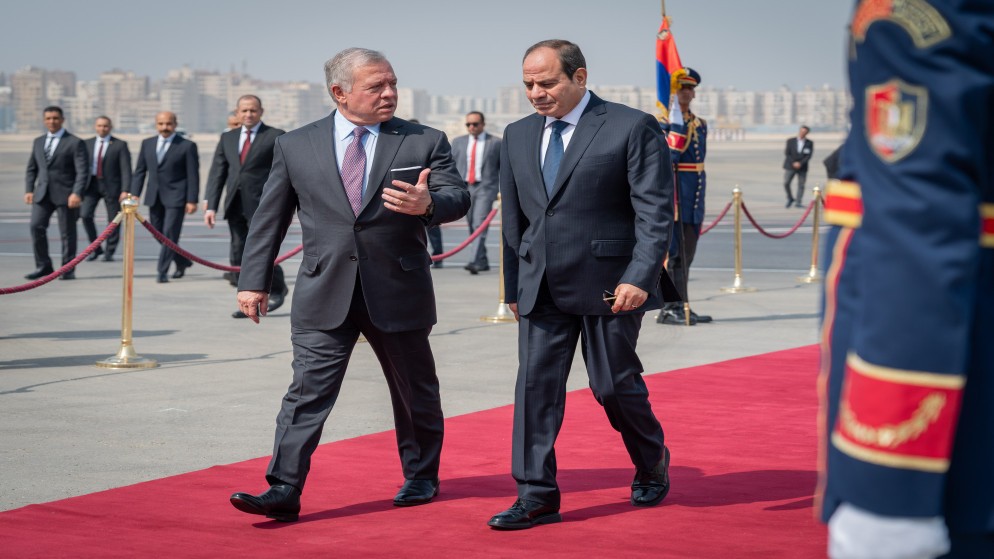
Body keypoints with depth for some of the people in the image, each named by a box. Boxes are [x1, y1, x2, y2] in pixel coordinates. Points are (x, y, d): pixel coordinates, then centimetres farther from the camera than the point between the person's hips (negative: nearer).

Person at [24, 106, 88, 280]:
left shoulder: (75, 143, -3)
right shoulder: (38, 142, 14)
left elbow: (82, 171, -9)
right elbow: (31, 168, 17)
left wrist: (77, 193, -20)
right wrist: (29, 190, 5)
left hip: (65, 194, -4)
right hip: (42, 193, 4)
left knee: (67, 232, 1)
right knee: (36, 226, -7)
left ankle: (68, 270, 10)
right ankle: (43, 266, 3)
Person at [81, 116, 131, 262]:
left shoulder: (120, 145, -1)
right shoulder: (87, 144, 10)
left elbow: (126, 169, -6)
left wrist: (125, 191, -15)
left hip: (111, 186, -2)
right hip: (92, 184, 2)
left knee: (113, 220, 1)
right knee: (86, 215, -13)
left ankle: (109, 253, 14)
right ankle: (96, 248, 2)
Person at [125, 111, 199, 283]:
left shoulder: (187, 146, -5)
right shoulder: (147, 144, 10)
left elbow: (193, 175, -6)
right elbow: (140, 171, 12)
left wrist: (192, 200, -12)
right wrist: (134, 194, 2)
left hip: (175, 197, -5)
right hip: (154, 197, 5)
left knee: (169, 234, -10)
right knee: (160, 235, 12)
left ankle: (162, 271, -5)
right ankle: (182, 261, 30)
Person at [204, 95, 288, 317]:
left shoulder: (276, 136, 1)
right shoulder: (228, 138, 15)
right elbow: (217, 173, 11)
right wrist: (211, 206, 3)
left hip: (263, 205, -5)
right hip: (236, 205, 5)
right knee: (238, 255, 5)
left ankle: (278, 288, 18)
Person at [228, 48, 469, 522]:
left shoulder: (425, 142, 2)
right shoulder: (295, 146, 4)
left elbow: (458, 197, -6)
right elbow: (269, 218, 8)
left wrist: (427, 204, -29)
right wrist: (254, 280, 5)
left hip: (399, 292, 1)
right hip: (324, 295, 0)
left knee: (415, 393, 14)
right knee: (308, 392, -7)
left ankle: (420, 477, 33)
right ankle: (284, 492, -8)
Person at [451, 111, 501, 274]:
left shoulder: (495, 143, 3)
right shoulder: (458, 142, 13)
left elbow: (504, 168, 3)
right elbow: (452, 168, 13)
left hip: (485, 188, -5)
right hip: (464, 188, 5)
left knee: (480, 225, -17)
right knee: (472, 227, 9)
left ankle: (475, 262, -24)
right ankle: (483, 262, 20)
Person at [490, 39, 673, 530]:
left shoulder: (632, 128, -6)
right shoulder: (517, 137, 11)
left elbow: (655, 210, -10)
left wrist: (640, 277, -20)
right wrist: (514, 286, 15)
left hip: (608, 284, -5)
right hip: (541, 288, 5)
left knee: (614, 385, 5)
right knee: (535, 385, -1)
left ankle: (652, 465, 32)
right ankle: (536, 498, 4)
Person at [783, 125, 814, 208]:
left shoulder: (809, 143, 3)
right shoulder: (790, 141, 3)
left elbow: (809, 155, -4)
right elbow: (787, 153, 0)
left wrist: (800, 163, -15)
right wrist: (793, 163, -11)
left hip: (802, 167, 0)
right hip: (790, 166, 0)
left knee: (801, 185, -2)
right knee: (786, 183, -7)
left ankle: (798, 202, 4)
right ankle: (790, 199, 12)